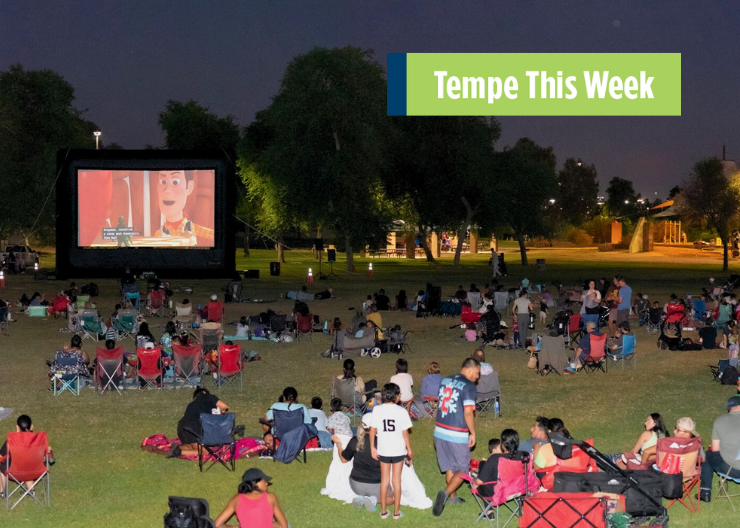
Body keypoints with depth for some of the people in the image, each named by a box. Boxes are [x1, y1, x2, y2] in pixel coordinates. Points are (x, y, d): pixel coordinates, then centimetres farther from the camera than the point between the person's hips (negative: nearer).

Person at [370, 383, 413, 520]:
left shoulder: (377, 410, -6)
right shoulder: (401, 411, -11)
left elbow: (372, 430, -5)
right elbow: (405, 433, -9)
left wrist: (372, 448, 5)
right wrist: (409, 449, 3)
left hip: (383, 450, 2)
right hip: (398, 450, -2)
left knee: (384, 479, 14)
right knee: (397, 480, 9)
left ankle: (383, 511, 19)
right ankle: (396, 512, 14)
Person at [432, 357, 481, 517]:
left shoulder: (445, 381, 8)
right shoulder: (468, 386, -13)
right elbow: (468, 412, -19)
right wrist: (473, 433, -6)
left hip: (440, 432, 7)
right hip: (457, 435, -7)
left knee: (449, 466, 22)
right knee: (462, 470, 5)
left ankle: (452, 496, 34)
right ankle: (446, 493, -14)